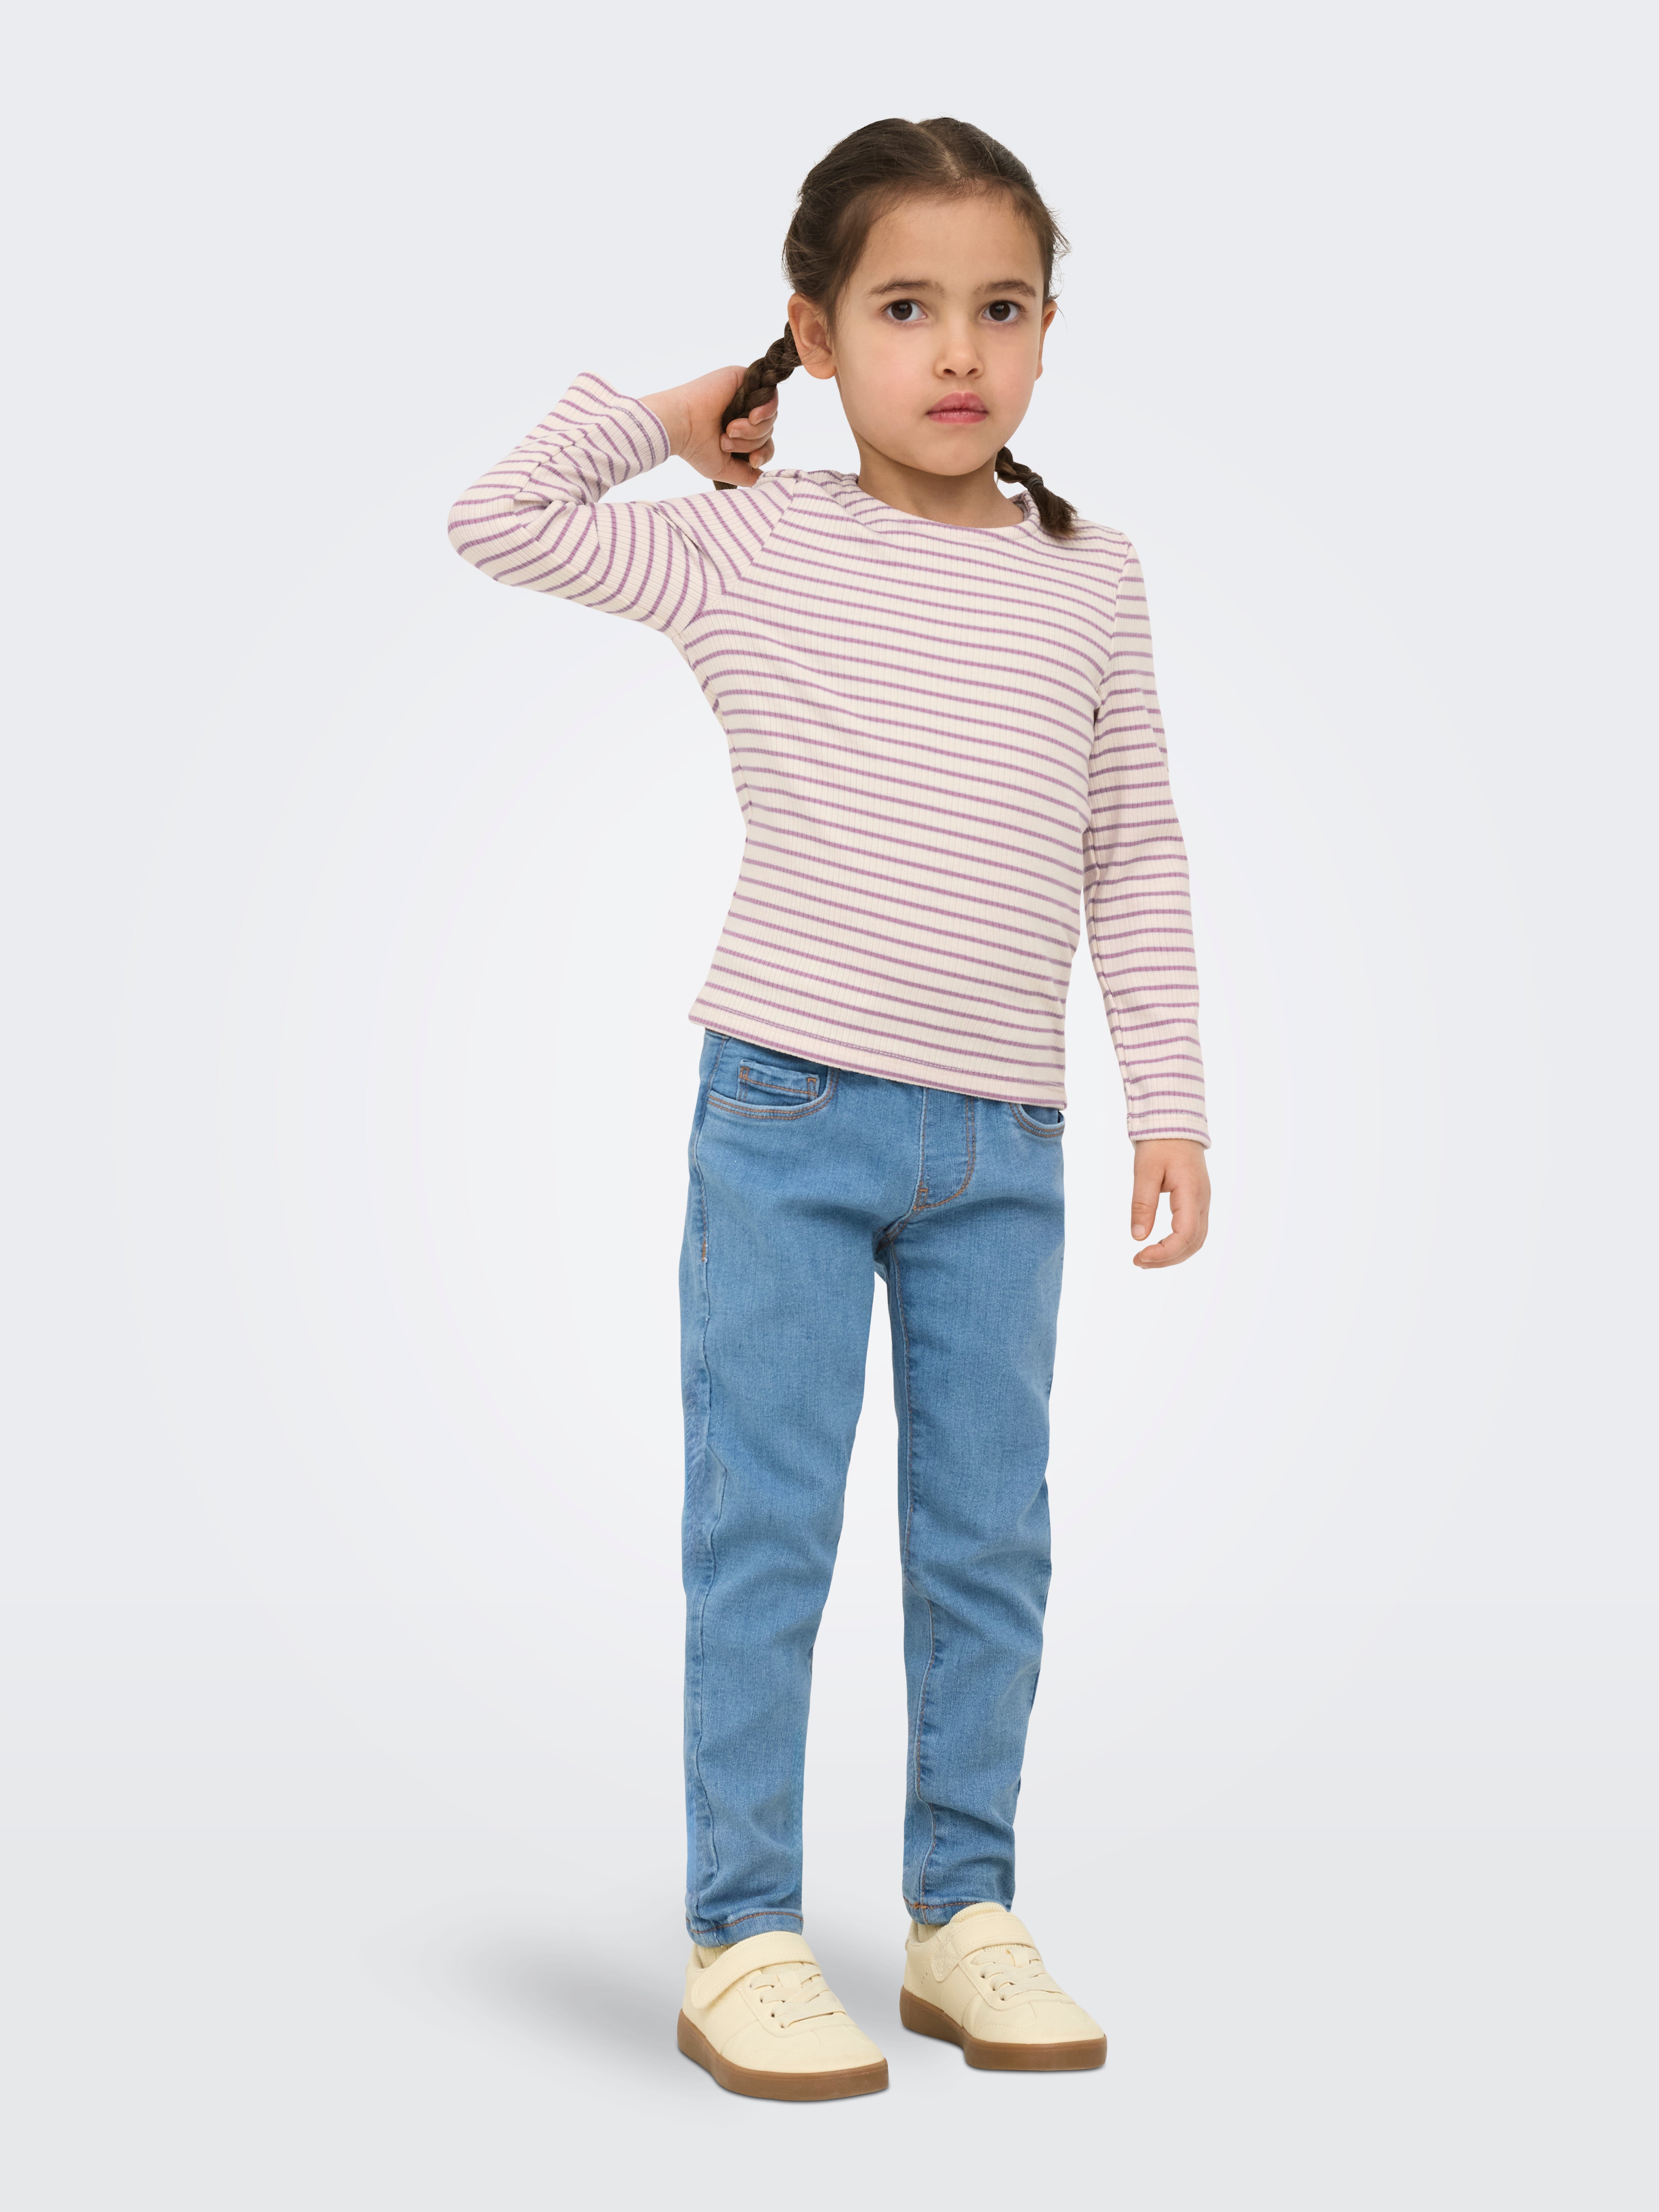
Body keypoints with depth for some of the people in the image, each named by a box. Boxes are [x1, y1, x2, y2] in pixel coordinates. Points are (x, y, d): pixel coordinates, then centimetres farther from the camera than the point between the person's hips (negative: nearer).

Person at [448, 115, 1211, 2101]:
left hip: (1002, 1145, 3)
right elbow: (494, 523, 5)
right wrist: (660, 414, 8)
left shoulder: (1086, 577, 8)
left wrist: (1170, 1100, 7)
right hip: (791, 1112, -3)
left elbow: (1132, 858, 11)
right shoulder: (747, 549, 1)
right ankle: (740, 1938, 10)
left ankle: (965, 1914, 22)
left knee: (990, 1546, 9)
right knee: (763, 1534, 0)